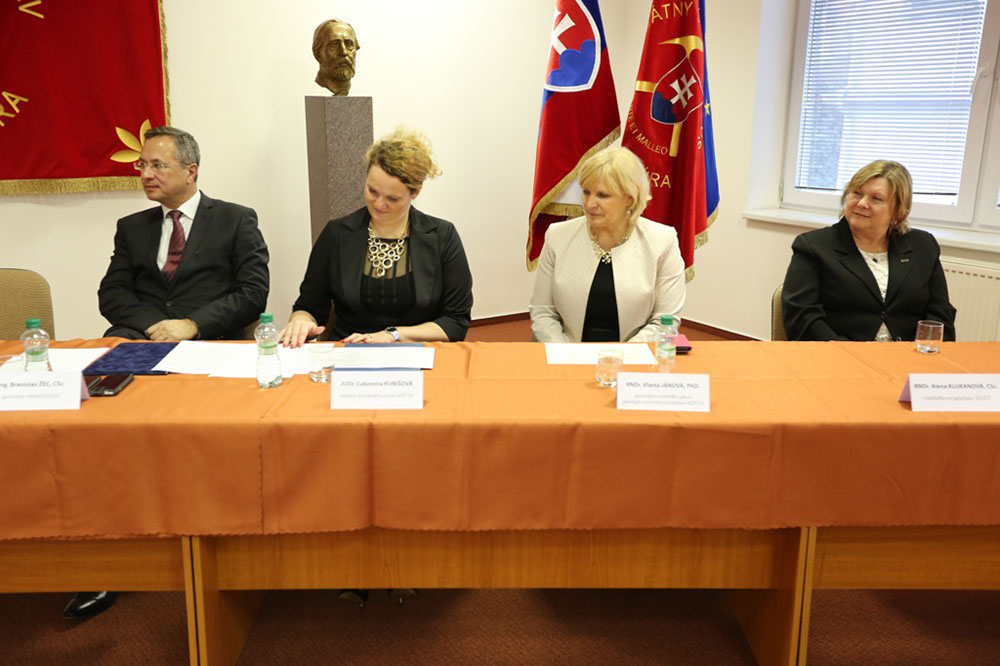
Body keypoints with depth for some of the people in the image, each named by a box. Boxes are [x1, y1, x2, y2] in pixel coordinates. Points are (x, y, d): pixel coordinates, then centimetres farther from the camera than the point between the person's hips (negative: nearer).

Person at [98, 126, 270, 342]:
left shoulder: (237, 220, 8)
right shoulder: (131, 227, 21)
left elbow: (254, 292, -2)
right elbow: (110, 294, 12)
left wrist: (192, 325, -14)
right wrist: (155, 326, -9)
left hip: (209, 340, -2)